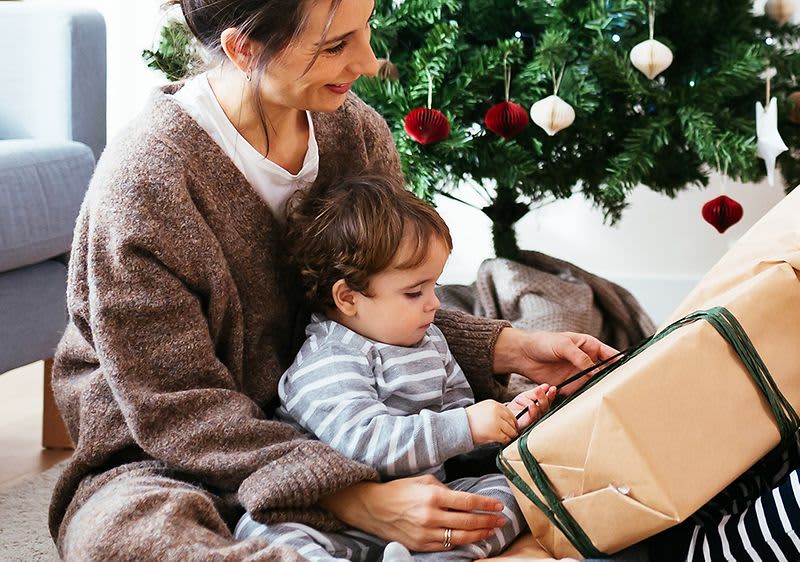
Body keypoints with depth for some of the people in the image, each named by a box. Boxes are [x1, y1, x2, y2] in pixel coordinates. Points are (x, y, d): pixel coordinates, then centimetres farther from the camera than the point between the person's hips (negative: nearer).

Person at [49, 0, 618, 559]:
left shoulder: (357, 129, -4)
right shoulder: (142, 181, -24)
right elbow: (177, 409, -23)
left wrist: (509, 349, -13)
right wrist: (357, 502, -33)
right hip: (163, 456, -4)